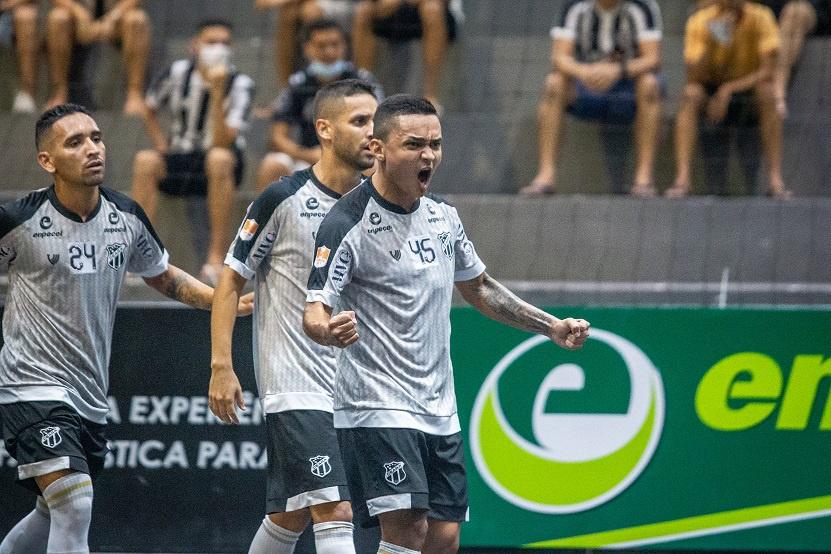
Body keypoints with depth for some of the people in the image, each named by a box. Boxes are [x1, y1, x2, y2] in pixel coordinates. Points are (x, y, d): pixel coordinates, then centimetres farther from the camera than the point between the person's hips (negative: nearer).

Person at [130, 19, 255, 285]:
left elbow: (222, 142, -21)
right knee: (145, 161, -30)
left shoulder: (240, 84, -8)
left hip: (220, 166, -2)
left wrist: (217, 93, -28)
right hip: (181, 158, 2)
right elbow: (150, 110, 17)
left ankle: (217, 256, -37)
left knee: (219, 158, -38)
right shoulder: (178, 73, -1)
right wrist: (163, 148, 2)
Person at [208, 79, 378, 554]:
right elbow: (232, 280, -2)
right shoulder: (284, 200, -9)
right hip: (296, 386, -6)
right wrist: (222, 367, -9)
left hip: (353, 389, 6)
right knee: (335, 512, -16)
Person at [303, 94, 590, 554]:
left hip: (440, 410, 7)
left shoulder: (443, 216, 10)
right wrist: (328, 331, -43)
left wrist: (552, 326, 21)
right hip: (378, 407, -7)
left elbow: (479, 288, 26)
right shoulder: (347, 223, -12)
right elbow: (314, 311, -19)